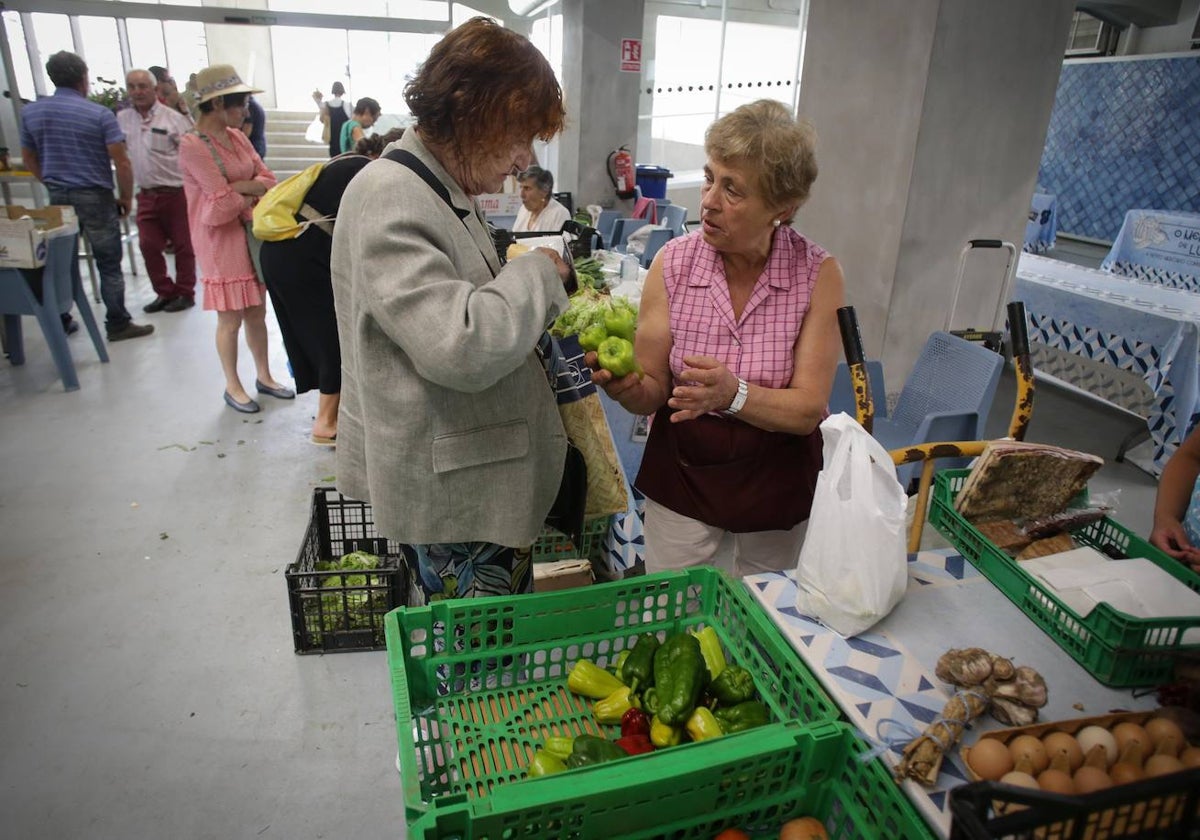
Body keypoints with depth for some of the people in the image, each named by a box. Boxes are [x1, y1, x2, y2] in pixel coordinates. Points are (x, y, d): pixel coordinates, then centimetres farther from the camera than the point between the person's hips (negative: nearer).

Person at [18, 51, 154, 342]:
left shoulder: (30, 112, 6)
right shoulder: (100, 114, -9)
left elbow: (29, 158, 14)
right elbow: (122, 162, -13)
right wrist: (126, 196, -1)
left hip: (57, 197, 5)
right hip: (95, 197, -5)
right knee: (109, 264, 2)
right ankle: (117, 324, 6)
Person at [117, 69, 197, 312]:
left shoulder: (173, 118, -7)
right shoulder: (122, 119, 7)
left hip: (176, 192, -5)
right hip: (146, 195, 5)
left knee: (183, 245, 5)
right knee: (148, 246, 6)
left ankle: (185, 293, 18)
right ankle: (164, 292, 20)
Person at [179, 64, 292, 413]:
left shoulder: (237, 136, 6)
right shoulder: (192, 146, -16)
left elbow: (268, 180, 3)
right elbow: (223, 203, -21)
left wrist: (238, 188, -14)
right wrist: (252, 196, -4)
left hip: (252, 233, 7)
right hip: (221, 240, -7)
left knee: (257, 312, 14)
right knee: (230, 318, 3)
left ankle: (264, 377, 28)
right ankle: (233, 386, 18)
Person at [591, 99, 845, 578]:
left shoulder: (818, 274, -14)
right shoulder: (674, 261, -12)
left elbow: (809, 409, -16)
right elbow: (653, 391, -10)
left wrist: (734, 394, -34)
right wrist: (627, 386, -32)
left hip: (778, 479, 0)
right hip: (681, 471, 0)